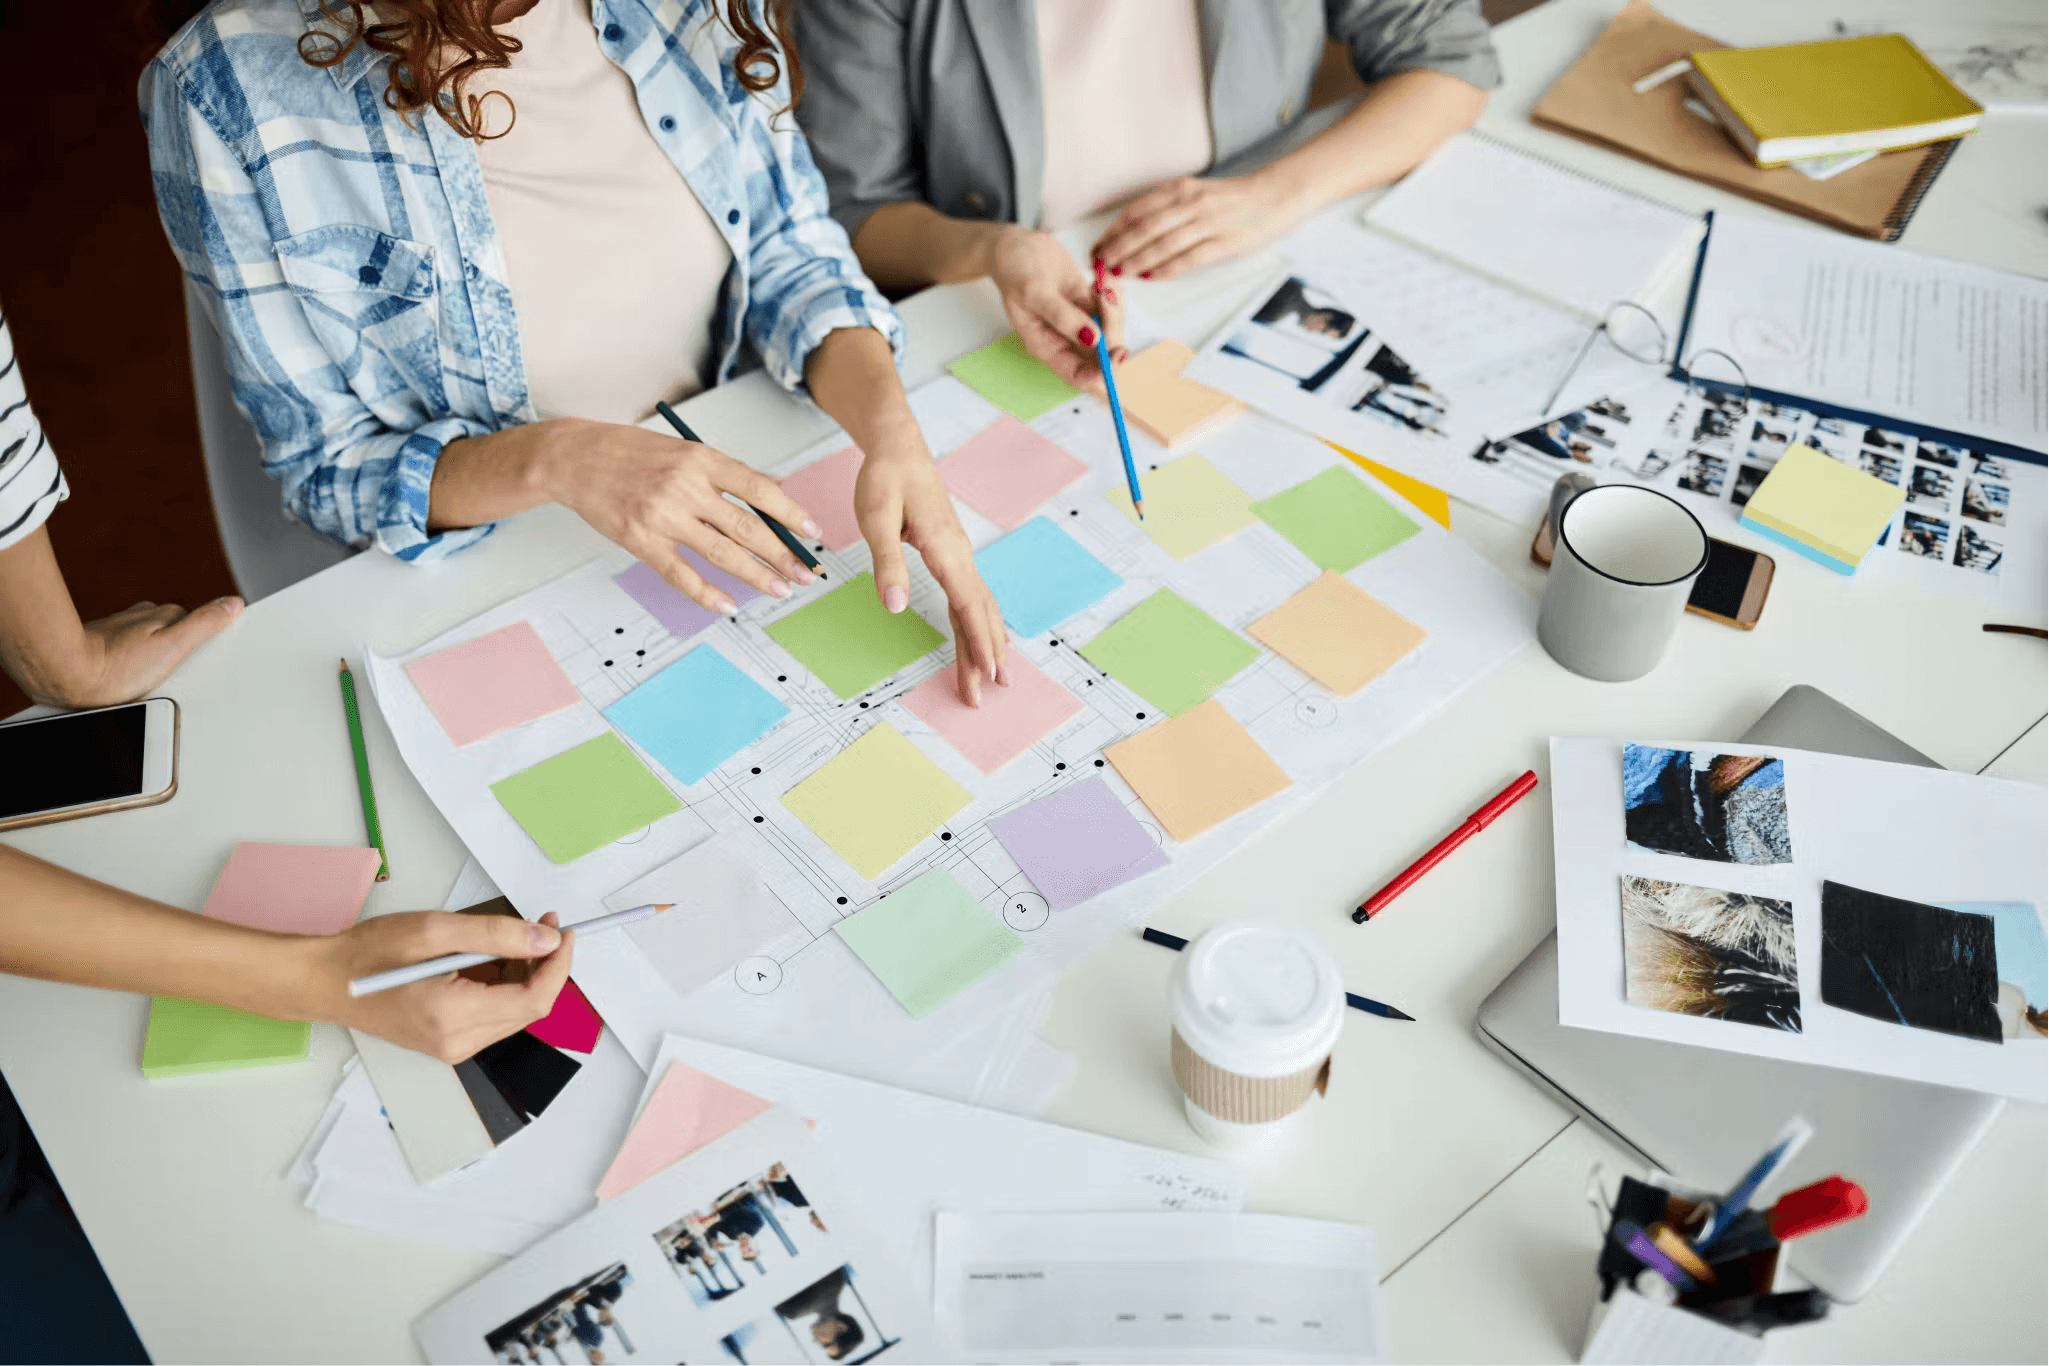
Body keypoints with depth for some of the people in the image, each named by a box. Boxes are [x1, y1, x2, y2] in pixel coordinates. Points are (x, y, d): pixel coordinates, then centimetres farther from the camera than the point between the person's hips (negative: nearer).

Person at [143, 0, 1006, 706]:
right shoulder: (231, 90, -19)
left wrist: (889, 424, -21)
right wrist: (550, 459, -31)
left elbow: (789, 252, 0)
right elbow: (326, 467, -12)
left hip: (731, 504, 4)